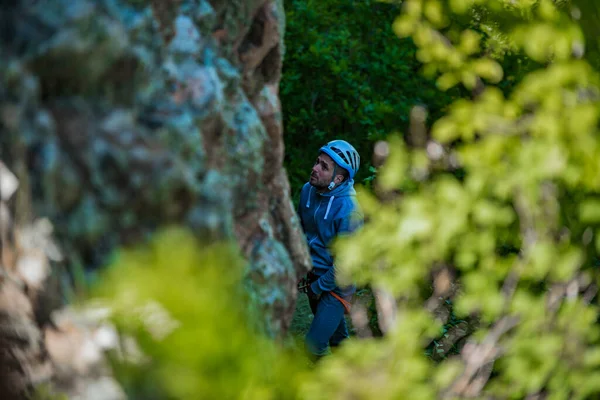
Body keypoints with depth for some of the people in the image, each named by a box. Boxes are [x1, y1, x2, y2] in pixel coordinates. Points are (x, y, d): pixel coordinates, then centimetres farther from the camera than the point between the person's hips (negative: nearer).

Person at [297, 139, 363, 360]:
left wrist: (319, 287, -15)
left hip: (335, 284, -7)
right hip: (312, 275, 7)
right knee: (334, 332, 25)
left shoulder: (349, 210, -28)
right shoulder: (308, 190, -7)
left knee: (314, 346, -11)